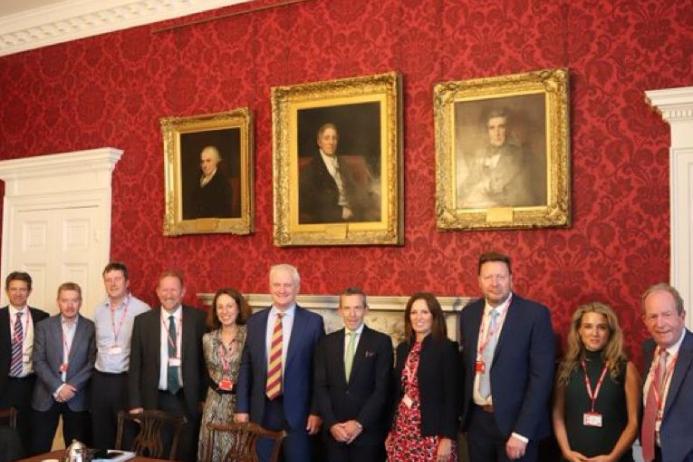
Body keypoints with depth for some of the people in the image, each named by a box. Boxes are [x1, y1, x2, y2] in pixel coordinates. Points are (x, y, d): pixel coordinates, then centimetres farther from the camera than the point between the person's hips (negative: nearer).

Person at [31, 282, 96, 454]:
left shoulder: (91, 328, 1)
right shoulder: (44, 326, 3)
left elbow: (92, 363, -3)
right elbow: (38, 362, -3)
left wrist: (72, 387, -14)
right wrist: (57, 388, -14)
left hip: (77, 398, 0)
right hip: (47, 396, 1)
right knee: (39, 451, 4)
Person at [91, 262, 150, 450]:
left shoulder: (142, 309, -8)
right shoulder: (98, 310, 8)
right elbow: (97, 345, 16)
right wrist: (101, 364, 8)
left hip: (128, 379, -4)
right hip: (100, 379, 5)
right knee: (100, 435, 13)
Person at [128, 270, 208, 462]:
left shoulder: (199, 319, -2)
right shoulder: (143, 321, 2)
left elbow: (206, 359, 2)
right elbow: (135, 365, 4)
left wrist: (205, 397, 0)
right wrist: (135, 403, -1)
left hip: (188, 401, -1)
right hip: (154, 401, 1)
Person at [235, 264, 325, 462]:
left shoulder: (313, 322, -4)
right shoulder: (255, 321, 5)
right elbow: (245, 367, 7)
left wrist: (316, 411, -5)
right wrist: (242, 408, 3)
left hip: (297, 411, -2)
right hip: (261, 410, 3)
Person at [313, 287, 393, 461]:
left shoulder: (381, 342, -1)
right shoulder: (327, 342, 7)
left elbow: (382, 389, -6)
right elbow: (320, 387, 4)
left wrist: (359, 423, -11)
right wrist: (331, 424, -7)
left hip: (368, 431, -2)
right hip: (333, 431, 2)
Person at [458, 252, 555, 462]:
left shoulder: (535, 314, -11)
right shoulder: (468, 313, 3)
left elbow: (541, 376, -15)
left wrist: (522, 432, -18)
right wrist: (463, 411, 7)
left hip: (515, 420, -4)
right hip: (476, 420, 4)